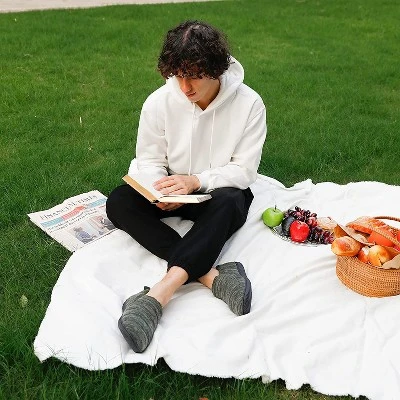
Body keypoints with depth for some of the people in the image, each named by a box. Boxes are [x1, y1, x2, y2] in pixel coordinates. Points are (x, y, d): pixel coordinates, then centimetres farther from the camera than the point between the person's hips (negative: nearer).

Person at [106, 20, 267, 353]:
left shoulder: (249, 104, -15)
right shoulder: (159, 102, -10)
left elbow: (244, 171, -13)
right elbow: (149, 160, -3)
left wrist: (195, 181, -28)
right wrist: (161, 192, -25)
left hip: (221, 191, -2)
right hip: (174, 190, 3)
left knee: (228, 204, -39)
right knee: (119, 203, -26)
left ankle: (158, 295, -48)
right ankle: (210, 274, -38)